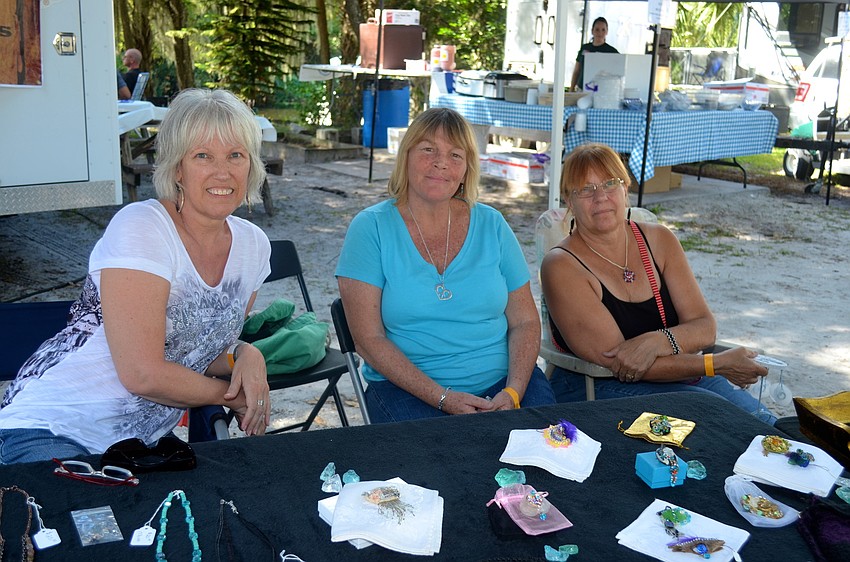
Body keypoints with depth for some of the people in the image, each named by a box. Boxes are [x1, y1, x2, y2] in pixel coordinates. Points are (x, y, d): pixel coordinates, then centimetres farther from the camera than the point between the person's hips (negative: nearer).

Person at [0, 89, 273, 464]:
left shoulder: (253, 245, 3)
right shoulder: (140, 228, -18)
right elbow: (143, 374, -22)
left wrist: (246, 356, -7)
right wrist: (233, 396, -8)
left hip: (143, 440, 7)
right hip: (50, 432, -6)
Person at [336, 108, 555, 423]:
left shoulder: (491, 225, 8)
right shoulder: (371, 228, -2)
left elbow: (525, 322, 8)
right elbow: (368, 339, -8)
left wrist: (512, 393, -10)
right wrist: (443, 398, -17)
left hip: (502, 379, 3)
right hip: (408, 388, -3)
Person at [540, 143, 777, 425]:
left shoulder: (659, 239, 6)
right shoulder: (562, 266, -12)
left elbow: (705, 327, 2)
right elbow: (616, 362, -17)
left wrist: (657, 341, -21)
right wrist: (717, 364, -18)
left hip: (678, 374, 5)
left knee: (760, 419, -17)